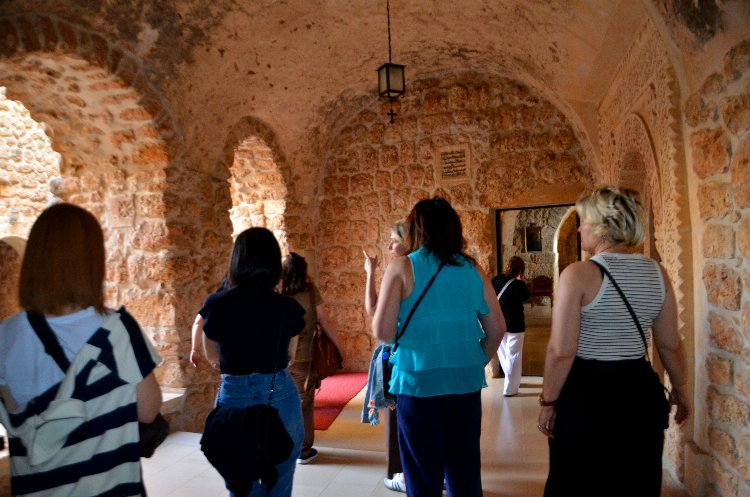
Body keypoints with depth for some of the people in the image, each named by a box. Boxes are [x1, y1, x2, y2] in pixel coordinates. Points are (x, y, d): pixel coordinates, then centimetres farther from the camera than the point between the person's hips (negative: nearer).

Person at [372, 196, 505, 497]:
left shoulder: (403, 267, -8)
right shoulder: (472, 270, 4)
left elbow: (383, 332, -12)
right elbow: (497, 329, 6)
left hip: (420, 382, -4)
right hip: (466, 383, 4)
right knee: (465, 470, 18)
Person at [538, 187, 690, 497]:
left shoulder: (579, 274, -16)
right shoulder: (658, 273, 0)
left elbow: (561, 352, -17)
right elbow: (671, 344, 7)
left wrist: (548, 402, -6)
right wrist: (680, 390, 22)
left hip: (587, 392, -5)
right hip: (640, 390, 5)